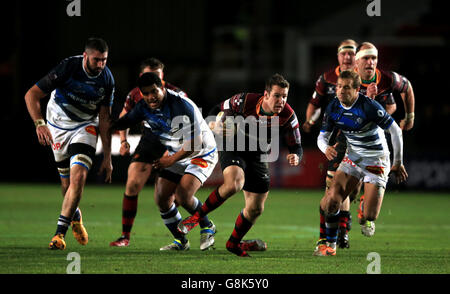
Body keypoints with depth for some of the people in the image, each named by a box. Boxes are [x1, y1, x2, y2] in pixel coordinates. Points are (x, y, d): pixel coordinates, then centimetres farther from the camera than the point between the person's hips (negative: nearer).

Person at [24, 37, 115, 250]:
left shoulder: (106, 79, -13)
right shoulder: (68, 68, -25)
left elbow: (104, 118, -4)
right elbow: (31, 95, -24)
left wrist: (107, 157, -5)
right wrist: (39, 124, -41)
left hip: (86, 127, 1)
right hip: (58, 125, -1)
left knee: (78, 177, -19)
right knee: (67, 183, 5)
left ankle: (60, 233, -16)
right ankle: (75, 217, 37)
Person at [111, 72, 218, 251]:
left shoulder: (183, 107, -29)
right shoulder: (144, 107, -8)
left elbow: (195, 143, -27)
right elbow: (126, 121, 13)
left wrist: (171, 160, -22)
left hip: (202, 154, -7)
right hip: (174, 155, 7)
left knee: (182, 196, -23)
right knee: (162, 199, -2)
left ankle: (207, 227, 4)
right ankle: (181, 241, 16)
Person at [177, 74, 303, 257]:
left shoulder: (288, 116, -16)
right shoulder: (244, 101, -23)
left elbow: (296, 146, -7)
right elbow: (217, 111, -6)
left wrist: (295, 157, -30)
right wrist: (214, 125, -28)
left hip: (258, 156, 4)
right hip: (233, 149, -4)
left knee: (255, 209, 4)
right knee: (233, 184, -35)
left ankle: (234, 243, 31)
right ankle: (197, 217, -16)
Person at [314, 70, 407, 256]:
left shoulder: (369, 106, -22)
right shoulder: (333, 108, -5)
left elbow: (395, 130, -15)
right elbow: (322, 136, 4)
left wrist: (398, 163, -10)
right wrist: (326, 148, -21)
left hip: (376, 161, -5)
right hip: (352, 158, 5)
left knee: (369, 216, -11)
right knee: (331, 200, -15)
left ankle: (366, 219, 29)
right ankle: (330, 245, 3)